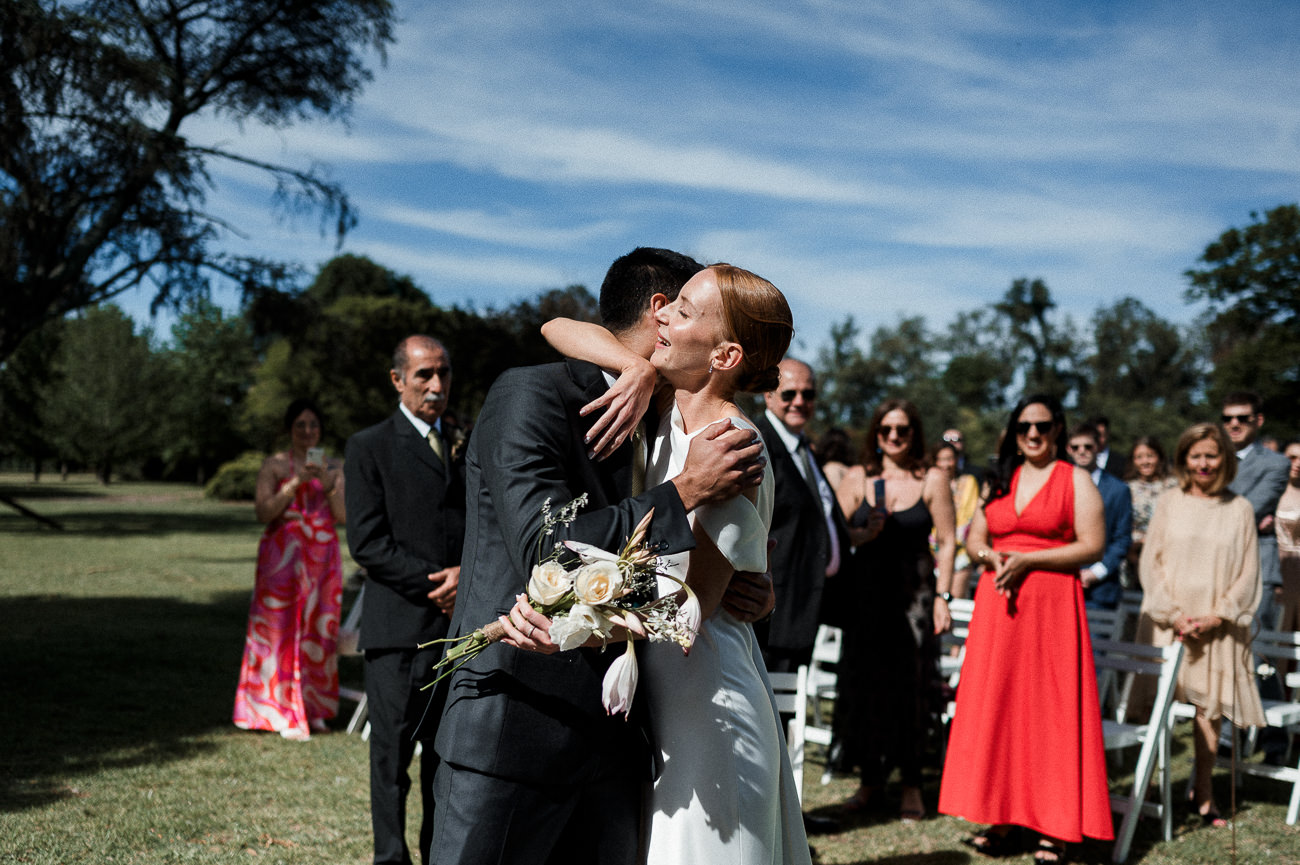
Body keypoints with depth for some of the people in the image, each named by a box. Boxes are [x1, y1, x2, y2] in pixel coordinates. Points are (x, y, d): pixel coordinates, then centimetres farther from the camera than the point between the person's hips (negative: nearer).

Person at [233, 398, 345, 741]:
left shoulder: (333, 468, 11)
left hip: (323, 558, 3)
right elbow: (263, 511, -9)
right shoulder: (275, 465, 2)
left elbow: (343, 516, 3)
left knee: (318, 628, 4)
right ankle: (285, 715, 0)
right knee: (282, 626, -6)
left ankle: (314, 709, 14)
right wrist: (295, 483, -17)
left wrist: (327, 484, -11)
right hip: (283, 556, -3)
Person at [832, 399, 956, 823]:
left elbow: (947, 542, 0)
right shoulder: (857, 478, 5)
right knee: (864, 684, 3)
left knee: (910, 687, -1)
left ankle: (911, 784, 10)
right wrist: (863, 534, -17)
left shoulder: (932, 480, 1)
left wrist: (942, 597, -6)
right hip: (865, 592, 2)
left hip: (914, 593, -2)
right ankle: (871, 779, 17)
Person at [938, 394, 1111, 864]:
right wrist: (991, 557, -6)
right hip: (998, 605, 5)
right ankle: (1003, 820, 12)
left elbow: (1092, 545, -7)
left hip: (1052, 604, -5)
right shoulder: (1000, 479, 16)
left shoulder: (1075, 480, 2)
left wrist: (1027, 560, -14)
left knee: (1050, 711, -4)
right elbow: (974, 538, 17)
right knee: (996, 707, 4)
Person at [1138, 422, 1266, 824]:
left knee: (1210, 706, 2)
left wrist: (1217, 616, -7)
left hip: (1218, 627, 0)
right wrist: (1174, 614, -8)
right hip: (1170, 623, 0)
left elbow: (1248, 573, 4)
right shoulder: (1169, 504, 4)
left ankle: (1203, 792, 13)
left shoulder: (1240, 509, 5)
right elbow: (1151, 564, 2)